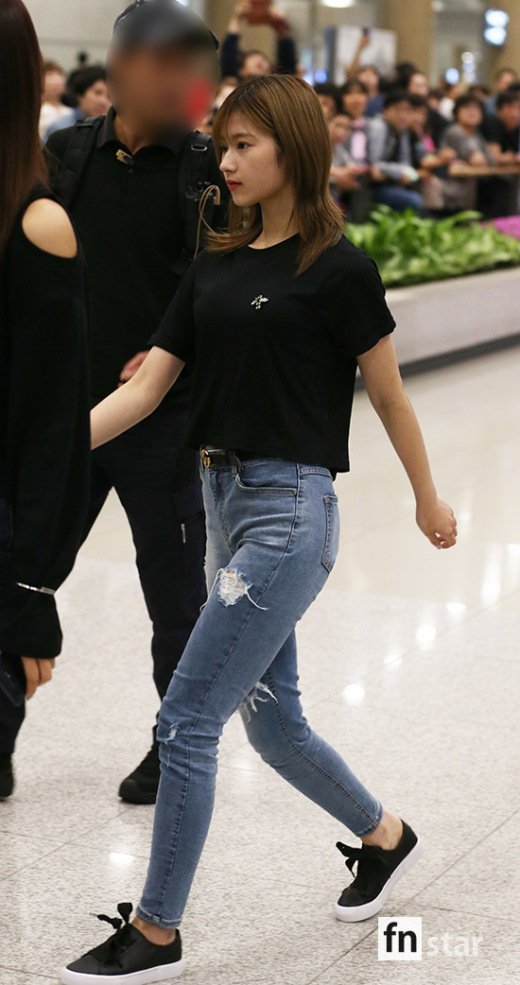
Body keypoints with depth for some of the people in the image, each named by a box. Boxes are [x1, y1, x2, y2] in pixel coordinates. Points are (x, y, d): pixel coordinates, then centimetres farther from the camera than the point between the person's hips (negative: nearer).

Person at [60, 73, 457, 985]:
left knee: (188, 718, -7)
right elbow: (146, 386, 5)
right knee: (270, 718, 17)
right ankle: (384, 837, 40)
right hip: (225, 503, 8)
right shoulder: (215, 267, 10)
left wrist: (428, 500, 8)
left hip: (291, 510, -8)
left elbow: (389, 395, -2)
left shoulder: (338, 267, -10)